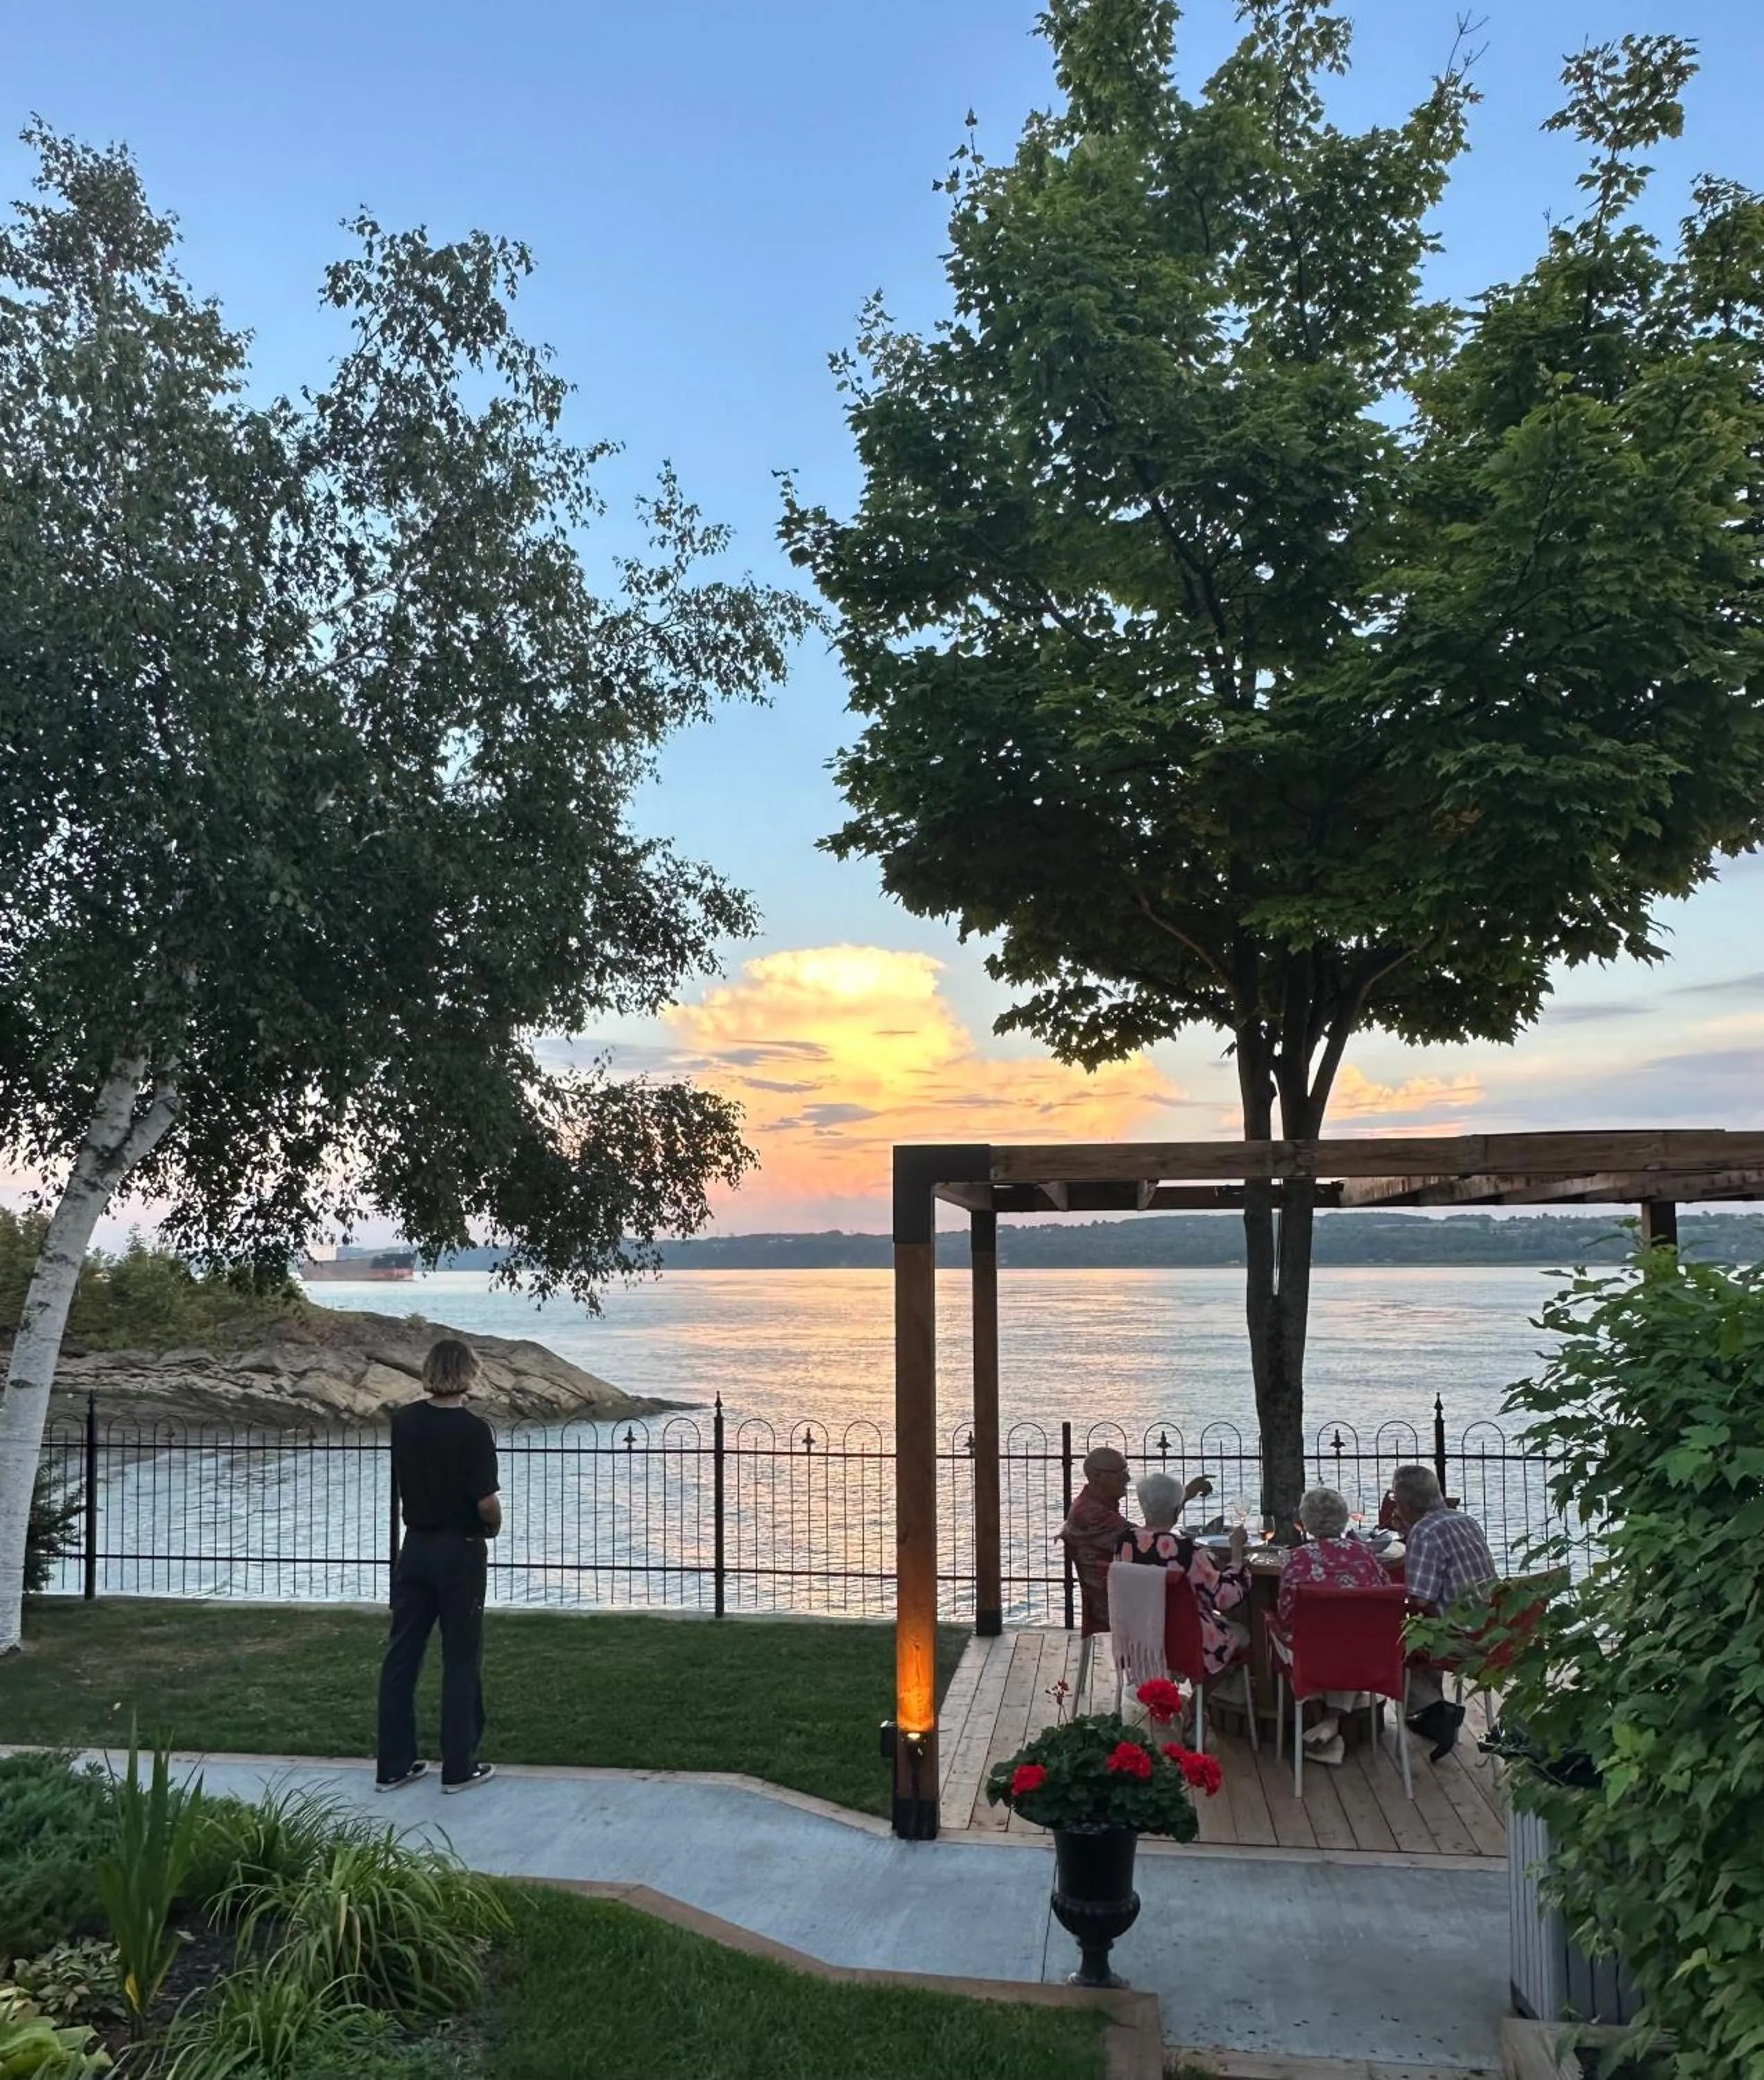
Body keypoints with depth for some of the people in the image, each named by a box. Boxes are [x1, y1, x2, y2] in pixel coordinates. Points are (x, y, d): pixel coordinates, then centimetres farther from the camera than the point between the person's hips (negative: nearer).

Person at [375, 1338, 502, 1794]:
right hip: (461, 1551, -5)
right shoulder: (473, 1430, -18)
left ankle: (393, 1764, 17)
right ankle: (459, 1768, 11)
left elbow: (403, 1482, 11)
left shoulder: (403, 1421, -2)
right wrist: (493, 1527, 1)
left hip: (415, 1547, 5)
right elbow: (487, 1503, -17)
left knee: (401, 1655, 11)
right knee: (461, 1661, 5)